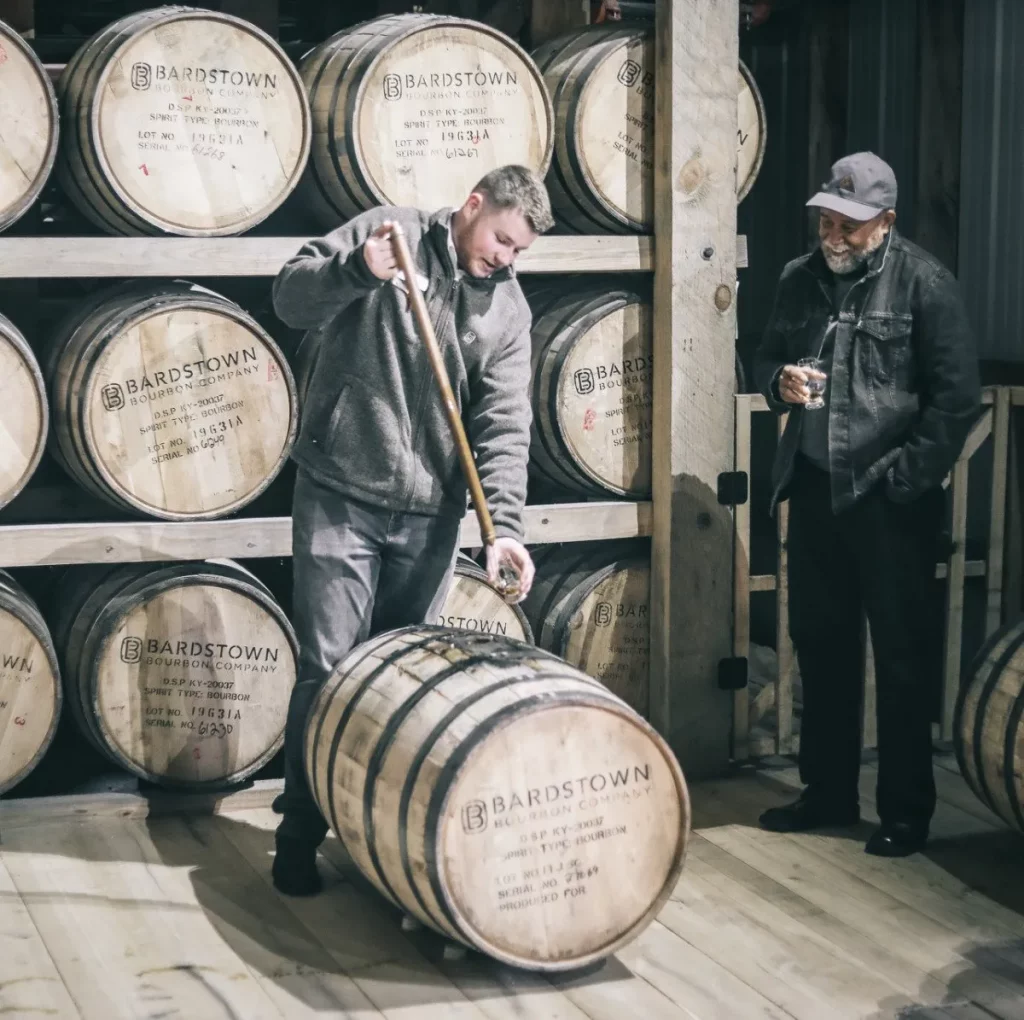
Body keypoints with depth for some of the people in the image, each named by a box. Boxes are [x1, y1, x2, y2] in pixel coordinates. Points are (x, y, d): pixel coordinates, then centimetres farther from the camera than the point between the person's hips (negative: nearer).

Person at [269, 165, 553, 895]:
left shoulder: (508, 306, 5)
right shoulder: (385, 232, -1)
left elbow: (504, 424, -2)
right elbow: (291, 298, -6)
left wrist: (504, 523, -16)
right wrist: (358, 269, -26)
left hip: (430, 517, 4)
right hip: (340, 499, -3)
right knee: (329, 669, -4)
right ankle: (299, 835, 8)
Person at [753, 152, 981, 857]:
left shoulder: (924, 284, -8)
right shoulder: (800, 280, 8)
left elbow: (957, 397, -10)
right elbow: (767, 357, 20)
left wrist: (908, 478, -14)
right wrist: (780, 381, -3)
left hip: (891, 502, -6)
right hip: (814, 489, 6)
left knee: (903, 655, 2)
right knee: (820, 644, 14)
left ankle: (906, 811, 14)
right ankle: (829, 792, 29)